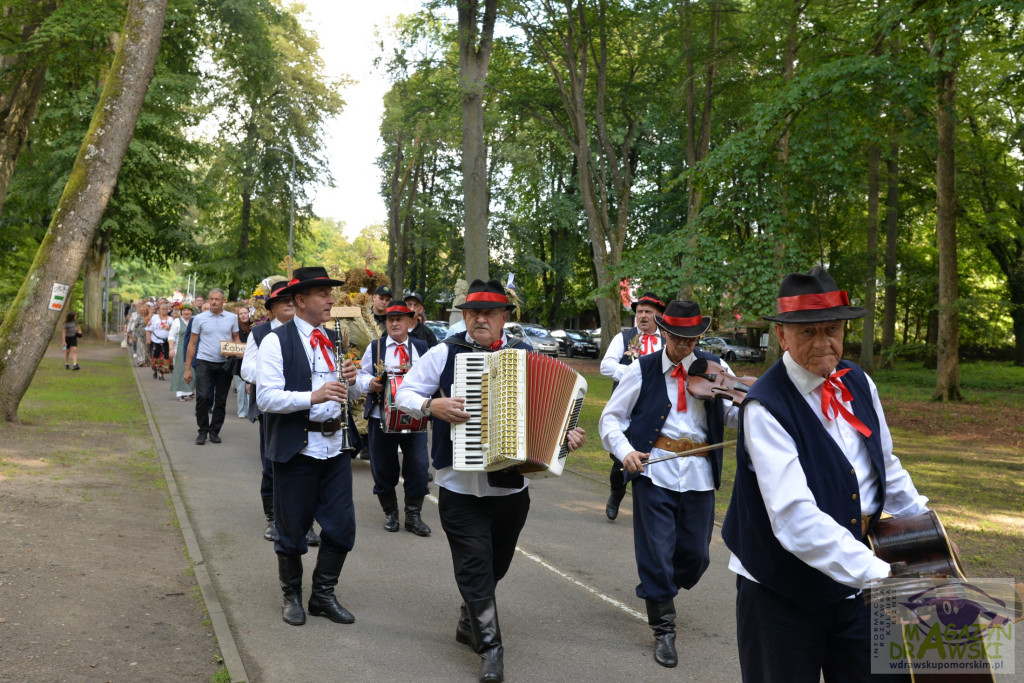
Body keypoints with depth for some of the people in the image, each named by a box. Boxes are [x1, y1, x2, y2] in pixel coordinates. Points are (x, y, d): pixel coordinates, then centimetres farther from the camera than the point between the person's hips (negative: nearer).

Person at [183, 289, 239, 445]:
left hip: (225, 363, 1)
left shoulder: (232, 318, 5)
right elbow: (192, 344, 5)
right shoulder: (199, 318, 2)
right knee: (202, 397, -10)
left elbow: (236, 339, 12)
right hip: (204, 362, -1)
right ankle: (203, 431, 6)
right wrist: (187, 368, 3)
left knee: (221, 400, 6)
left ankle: (214, 431, 19)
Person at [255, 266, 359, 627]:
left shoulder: (334, 341, 12)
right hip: (297, 448, -5)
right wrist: (313, 396, -28)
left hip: (335, 445, 6)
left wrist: (348, 381, -2)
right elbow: (266, 397, -17)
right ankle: (291, 595, 31)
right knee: (292, 530, 9)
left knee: (342, 526, 7)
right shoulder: (277, 341, -8)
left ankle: (323, 594, 26)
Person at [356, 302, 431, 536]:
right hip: (382, 417, 0)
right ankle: (390, 513, 24)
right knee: (383, 467, 6)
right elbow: (361, 374, 5)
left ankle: (413, 515, 10)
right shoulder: (375, 347, 6)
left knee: (418, 466, -3)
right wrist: (369, 383, -16)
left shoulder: (421, 347, 10)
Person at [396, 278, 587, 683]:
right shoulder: (444, 353, -2)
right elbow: (405, 392, 2)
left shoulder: (525, 357, 4)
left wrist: (567, 436, -10)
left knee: (496, 563, 18)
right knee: (475, 565, -2)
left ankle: (469, 622, 42)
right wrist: (432, 406, -17)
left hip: (512, 486, 3)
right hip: (460, 486, -3)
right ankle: (490, 648, 10)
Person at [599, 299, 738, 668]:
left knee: (696, 556, 11)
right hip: (654, 469, -2)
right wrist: (625, 450, -15)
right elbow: (611, 418, 3)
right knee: (658, 552, 1)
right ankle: (664, 630, 19)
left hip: (699, 472, 3)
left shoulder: (713, 368, 6)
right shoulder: (642, 369, 1)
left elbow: (735, 415, 0)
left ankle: (658, 591, 42)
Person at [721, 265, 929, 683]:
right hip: (783, 592, -6)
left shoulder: (859, 384, 1)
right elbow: (794, 517, -31)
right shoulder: (765, 408, -22)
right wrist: (877, 573, -32)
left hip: (854, 584, 6)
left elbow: (885, 467, 17)